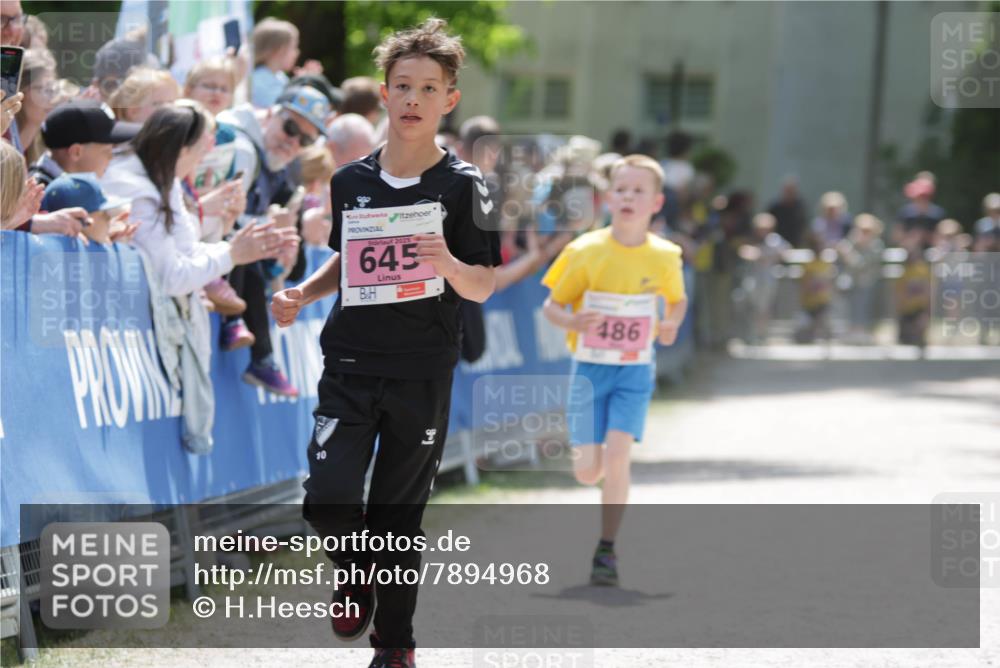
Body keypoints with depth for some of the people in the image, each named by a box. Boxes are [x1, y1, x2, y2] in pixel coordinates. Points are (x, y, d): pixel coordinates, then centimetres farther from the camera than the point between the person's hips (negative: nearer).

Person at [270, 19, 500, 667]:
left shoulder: (461, 185, -5)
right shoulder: (351, 181, 5)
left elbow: (483, 288, -6)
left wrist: (448, 266, -26)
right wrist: (302, 293, 3)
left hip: (423, 375, -2)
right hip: (350, 364, 2)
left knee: (398, 517, 6)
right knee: (328, 501, -14)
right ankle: (356, 573, 19)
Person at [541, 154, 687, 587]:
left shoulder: (664, 257, -3)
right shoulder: (585, 251, -8)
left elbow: (678, 300, 16)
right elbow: (551, 306, -2)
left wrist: (670, 324, -6)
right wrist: (572, 322, -24)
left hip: (635, 371, 0)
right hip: (589, 368, 0)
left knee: (617, 456, -16)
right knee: (588, 472, -3)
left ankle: (606, 550, -2)